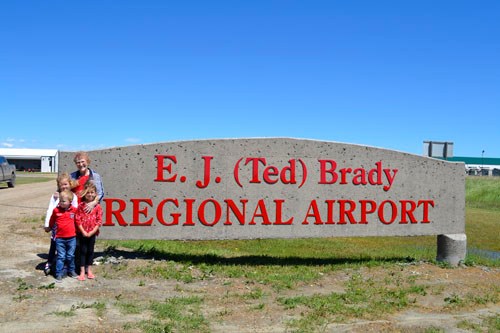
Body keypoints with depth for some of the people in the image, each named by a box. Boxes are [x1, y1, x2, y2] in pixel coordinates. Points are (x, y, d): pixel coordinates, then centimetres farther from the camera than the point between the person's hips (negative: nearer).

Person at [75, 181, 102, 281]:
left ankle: (89, 270, 22)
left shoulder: (97, 207, -3)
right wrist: (83, 232, -12)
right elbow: (78, 220, -6)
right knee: (83, 251, 4)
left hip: (92, 233, 1)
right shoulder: (81, 206, -4)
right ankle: (82, 271, 11)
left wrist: (92, 232, -11)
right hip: (82, 233, -1)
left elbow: (99, 221, -4)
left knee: (90, 251, 10)